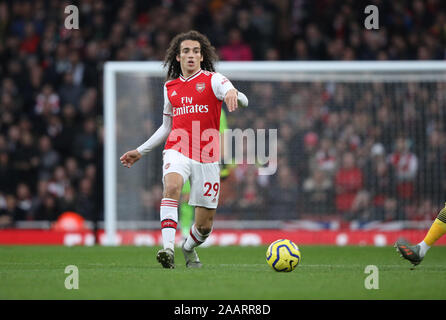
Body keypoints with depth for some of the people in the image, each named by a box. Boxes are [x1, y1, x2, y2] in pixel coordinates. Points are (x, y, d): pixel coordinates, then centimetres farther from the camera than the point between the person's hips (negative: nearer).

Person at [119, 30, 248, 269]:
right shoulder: (170, 87, 14)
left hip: (207, 155, -1)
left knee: (205, 225, 3)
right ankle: (168, 248, -43)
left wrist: (232, 94, -43)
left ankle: (189, 248, 37)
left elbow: (242, 100, -18)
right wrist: (140, 151, 25)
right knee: (172, 186, -34)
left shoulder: (212, 80, 1)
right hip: (177, 150, 1)